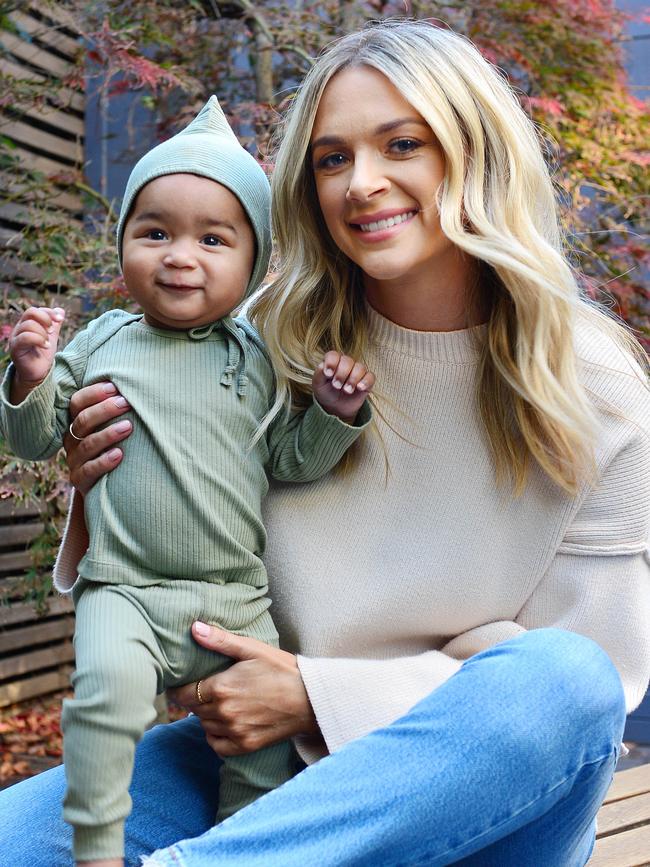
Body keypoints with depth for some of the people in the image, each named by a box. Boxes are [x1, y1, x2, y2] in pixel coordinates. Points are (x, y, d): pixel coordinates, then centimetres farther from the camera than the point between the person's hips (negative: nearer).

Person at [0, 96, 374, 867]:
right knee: (107, 686, -28)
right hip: (125, 591, -2)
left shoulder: (255, 359, 6)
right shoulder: (100, 343, 4)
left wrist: (333, 415, -6)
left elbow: (289, 459, 11)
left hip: (238, 599, 3)